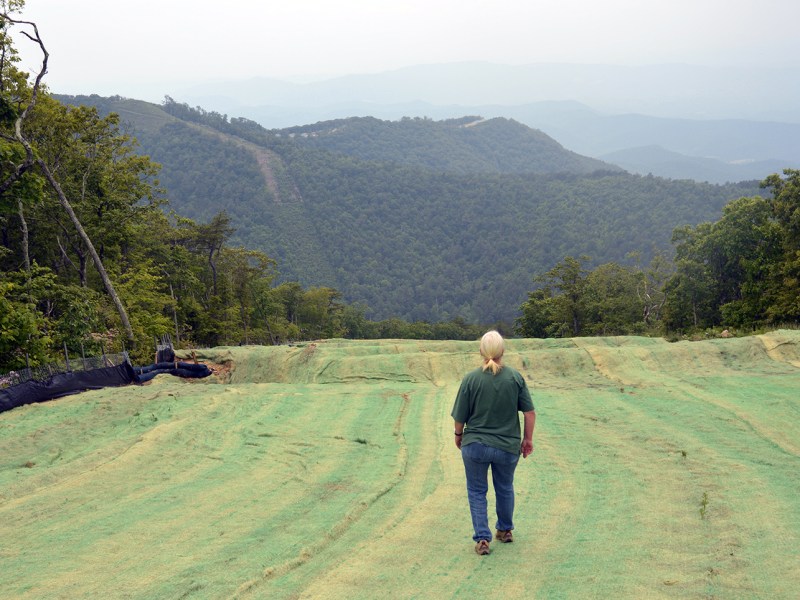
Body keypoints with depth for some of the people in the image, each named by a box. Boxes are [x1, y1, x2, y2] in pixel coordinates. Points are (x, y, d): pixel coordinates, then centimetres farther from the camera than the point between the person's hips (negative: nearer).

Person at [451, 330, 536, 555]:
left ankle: (482, 538, 5)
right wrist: (528, 439, 7)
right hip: (508, 446, 2)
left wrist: (458, 435, 12)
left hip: (475, 445, -2)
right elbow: (530, 412, -6)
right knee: (505, 489, 23)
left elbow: (460, 417, -8)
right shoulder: (515, 377, -8)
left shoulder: (471, 379, -13)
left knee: (477, 491, 12)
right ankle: (505, 530, 39)